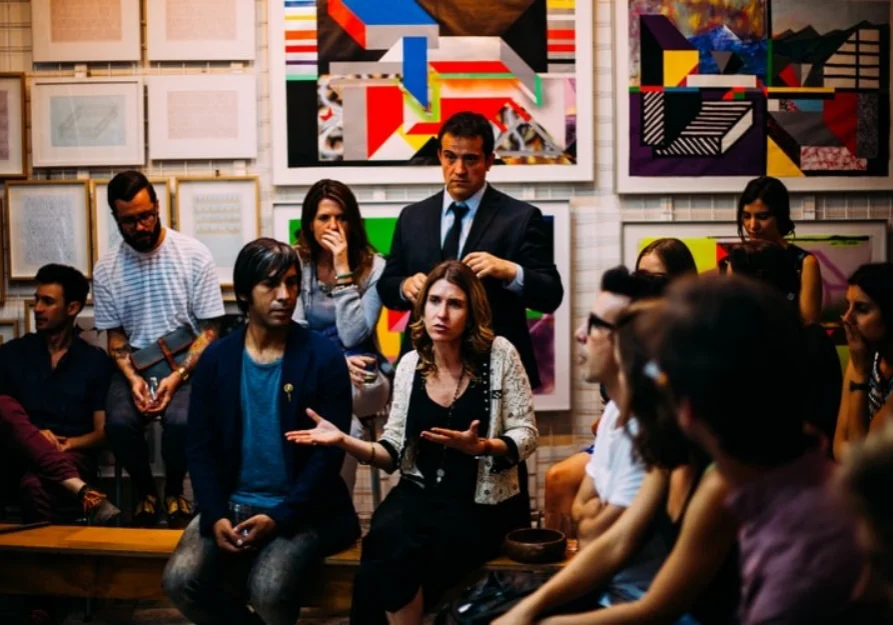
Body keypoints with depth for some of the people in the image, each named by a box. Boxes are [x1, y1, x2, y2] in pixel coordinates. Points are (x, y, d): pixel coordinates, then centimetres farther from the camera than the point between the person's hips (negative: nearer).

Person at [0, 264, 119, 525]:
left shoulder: (95, 361, 10)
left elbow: (103, 432, 7)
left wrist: (68, 443, -13)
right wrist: (33, 435, -12)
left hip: (72, 455, -3)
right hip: (24, 454, 3)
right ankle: (80, 489, -45)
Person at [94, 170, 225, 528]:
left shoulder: (194, 255, -7)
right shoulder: (105, 270, 2)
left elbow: (209, 330, -6)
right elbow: (115, 336, 7)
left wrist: (178, 376, -19)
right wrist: (132, 378, -13)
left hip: (187, 363, -2)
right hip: (135, 364, 2)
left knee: (180, 420, -32)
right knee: (118, 422, -28)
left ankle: (174, 493, 0)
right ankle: (145, 494, 2)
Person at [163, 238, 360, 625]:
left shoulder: (324, 358, -6)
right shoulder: (217, 358, 4)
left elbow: (329, 453, -9)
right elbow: (200, 446, 3)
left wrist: (278, 517, -18)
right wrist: (216, 516, -12)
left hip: (300, 511, -3)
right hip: (232, 504, 3)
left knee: (268, 589, -29)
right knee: (181, 580, -20)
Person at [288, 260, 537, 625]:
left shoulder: (499, 354, -4)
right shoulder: (410, 364, 6)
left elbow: (525, 436, -4)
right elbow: (394, 452, 8)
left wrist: (479, 447, -24)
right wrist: (344, 441, -9)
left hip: (481, 503, -3)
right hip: (421, 493, 3)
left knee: (388, 554, -28)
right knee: (385, 538, -31)